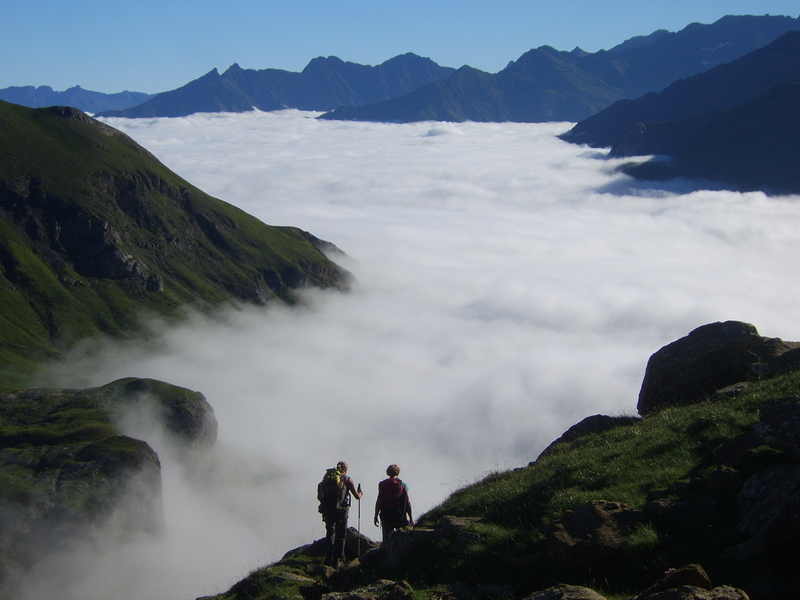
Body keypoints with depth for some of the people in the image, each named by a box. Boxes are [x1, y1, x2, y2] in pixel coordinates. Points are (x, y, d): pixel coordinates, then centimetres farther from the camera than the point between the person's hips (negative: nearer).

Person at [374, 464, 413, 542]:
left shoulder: (383, 485, 0)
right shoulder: (403, 485, 1)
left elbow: (379, 502, -3)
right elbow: (408, 502, -1)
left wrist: (376, 516, 4)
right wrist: (411, 518, 4)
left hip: (386, 517, 0)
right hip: (401, 517, 0)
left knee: (387, 539, 2)